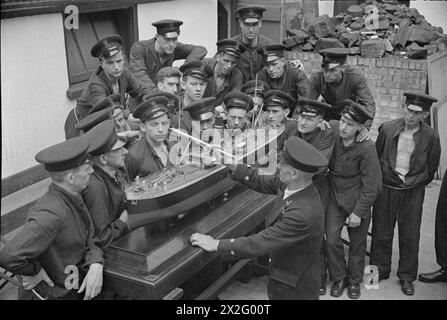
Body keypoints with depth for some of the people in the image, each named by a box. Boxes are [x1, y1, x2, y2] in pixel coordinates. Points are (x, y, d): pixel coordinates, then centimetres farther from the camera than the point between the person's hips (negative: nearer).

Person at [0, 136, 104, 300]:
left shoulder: (72, 197, -5)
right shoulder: (51, 213, -33)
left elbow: (88, 241, 2)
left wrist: (96, 265, -17)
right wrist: (34, 271, -23)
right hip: (49, 294, -7)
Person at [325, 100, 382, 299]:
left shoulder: (366, 148, -21)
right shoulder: (331, 130, -13)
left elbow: (372, 185, -15)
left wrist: (358, 212, -15)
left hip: (357, 199, -3)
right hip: (334, 196, 3)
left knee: (357, 243, 11)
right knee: (331, 240, 0)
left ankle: (354, 281, 32)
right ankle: (338, 278, 22)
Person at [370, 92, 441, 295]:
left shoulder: (430, 137, -7)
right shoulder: (387, 129, -7)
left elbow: (432, 167, 7)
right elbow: (376, 156, 7)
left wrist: (419, 184, 10)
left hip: (413, 192, 0)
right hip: (386, 188, 1)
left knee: (410, 236, 7)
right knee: (381, 233, 9)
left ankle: (407, 277, 24)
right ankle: (380, 270, 27)